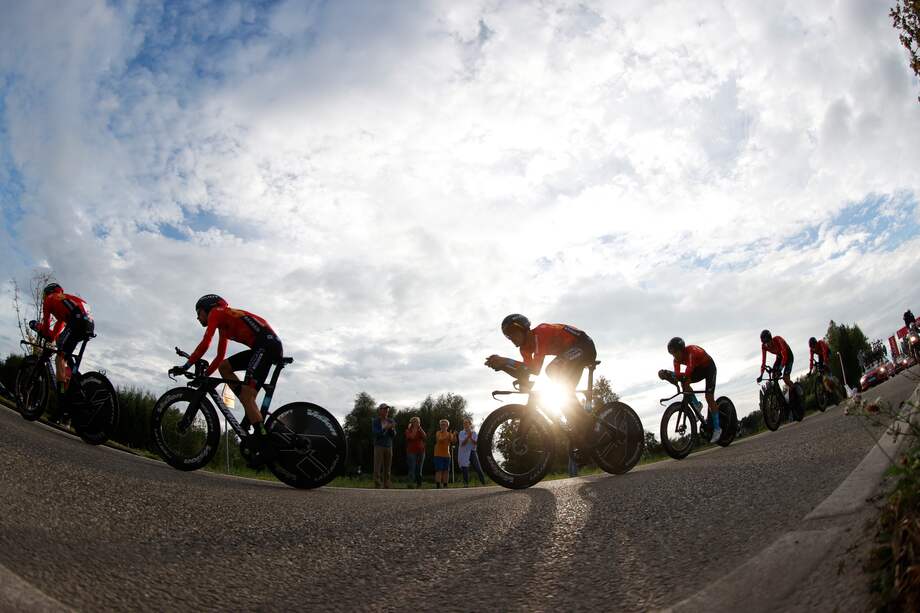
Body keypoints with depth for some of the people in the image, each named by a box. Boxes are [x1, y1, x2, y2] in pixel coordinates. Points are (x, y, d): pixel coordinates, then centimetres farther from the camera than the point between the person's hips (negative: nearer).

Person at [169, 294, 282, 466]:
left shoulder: (216, 313, 6)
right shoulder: (224, 326, 32)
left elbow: (205, 344, -7)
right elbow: (219, 358, 33)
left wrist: (185, 367, -4)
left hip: (267, 343, -9)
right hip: (263, 347, 9)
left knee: (246, 396, -13)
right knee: (224, 367, 14)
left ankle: (265, 447, -18)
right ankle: (253, 414, 5)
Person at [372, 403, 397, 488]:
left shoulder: (391, 421, 5)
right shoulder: (375, 421, -6)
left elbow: (393, 435, 2)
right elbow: (376, 434, -16)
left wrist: (392, 429, -19)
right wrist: (386, 427, -27)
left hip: (389, 447, 4)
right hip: (379, 446, -4)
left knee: (387, 470, 4)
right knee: (377, 469, -10)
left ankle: (386, 488, 8)